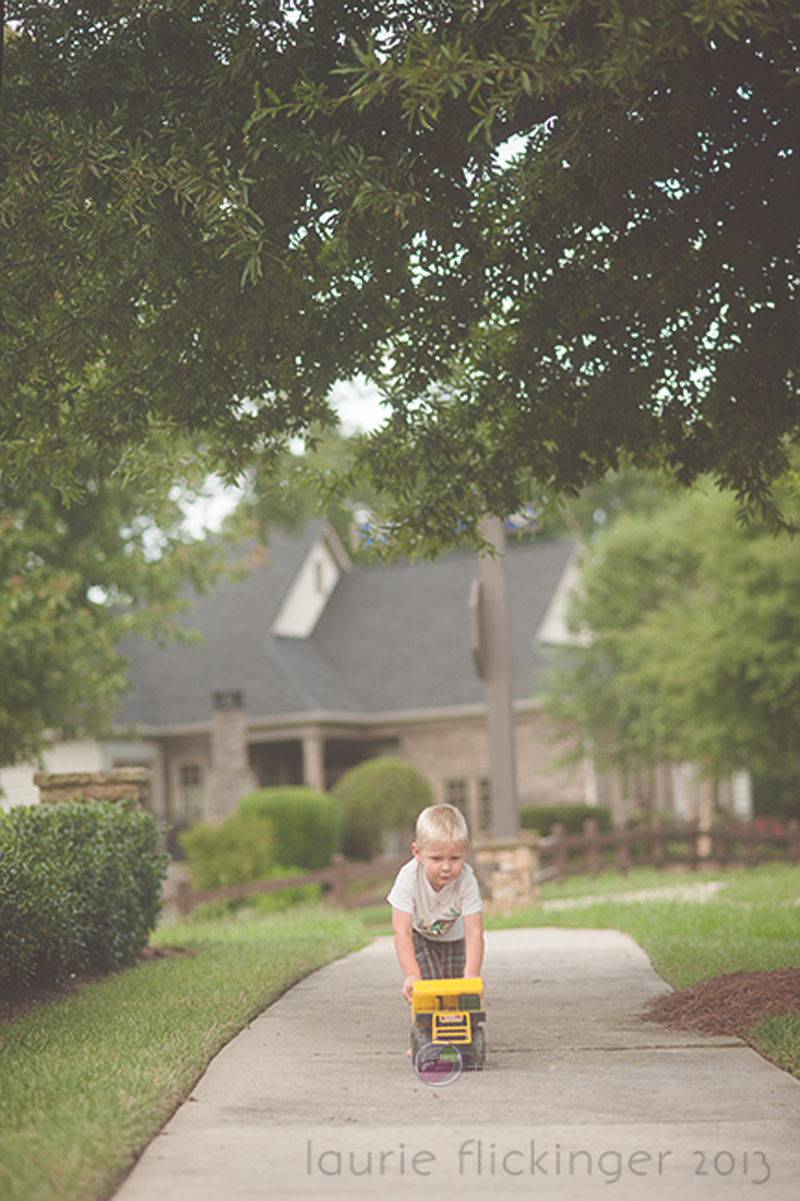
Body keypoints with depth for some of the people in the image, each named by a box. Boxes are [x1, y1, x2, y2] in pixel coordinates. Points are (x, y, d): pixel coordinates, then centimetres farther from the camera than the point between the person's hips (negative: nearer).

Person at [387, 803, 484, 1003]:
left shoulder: (466, 881, -34)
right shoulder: (409, 878, -35)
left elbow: (474, 933, -35)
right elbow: (402, 931, -36)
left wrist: (471, 976, -47)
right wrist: (411, 975, -46)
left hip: (455, 939, 1)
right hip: (421, 937, -1)